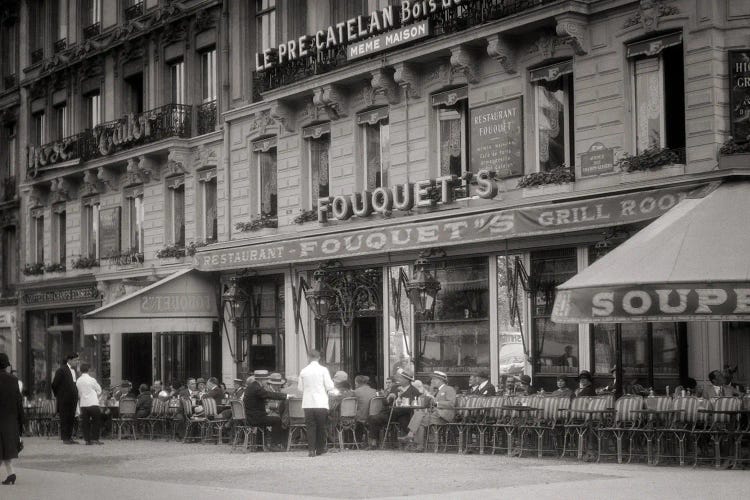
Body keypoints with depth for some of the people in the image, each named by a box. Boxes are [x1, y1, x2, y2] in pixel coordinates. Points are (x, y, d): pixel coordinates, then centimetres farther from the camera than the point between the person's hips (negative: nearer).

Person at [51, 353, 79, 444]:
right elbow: (54, 384, -9)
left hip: (73, 400, 7)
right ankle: (65, 438, 0)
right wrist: (58, 395, -1)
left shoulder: (74, 371, 13)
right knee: (64, 419, -3)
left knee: (71, 419, 9)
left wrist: (76, 397, 13)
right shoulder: (62, 370, -11)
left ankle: (69, 437, 14)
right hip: (64, 400, -7)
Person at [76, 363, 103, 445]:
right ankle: (94, 438, 1)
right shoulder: (92, 380, -7)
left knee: (85, 422, 9)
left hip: (83, 404, 4)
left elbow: (79, 393, 12)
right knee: (96, 421, 8)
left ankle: (87, 439, 6)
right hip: (93, 403, -4)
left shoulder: (78, 381, 4)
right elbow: (99, 390, 3)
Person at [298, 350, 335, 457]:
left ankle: (311, 449, -5)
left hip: (308, 403, 1)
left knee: (310, 427, 4)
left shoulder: (303, 371, 1)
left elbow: (300, 388, 7)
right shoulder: (323, 370, -5)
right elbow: (330, 387, -5)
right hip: (321, 403, -1)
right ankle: (320, 449, 14)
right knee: (321, 427, 10)